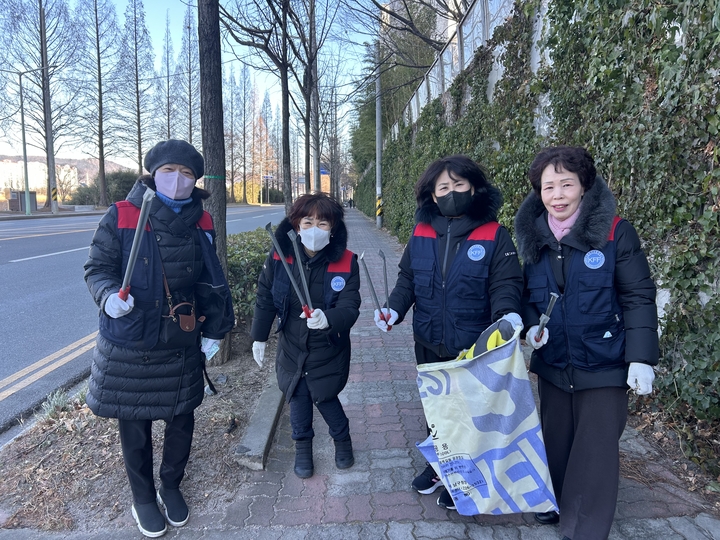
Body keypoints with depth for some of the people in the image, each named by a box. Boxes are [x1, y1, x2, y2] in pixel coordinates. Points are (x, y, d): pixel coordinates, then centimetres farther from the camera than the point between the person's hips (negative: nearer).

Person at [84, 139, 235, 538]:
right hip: (129, 346, -2)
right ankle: (142, 498, 37)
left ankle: (171, 486, 41)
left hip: (182, 346, 3)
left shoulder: (201, 223, 1)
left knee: (181, 419, 14)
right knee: (134, 426, 12)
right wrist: (108, 295, -25)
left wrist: (213, 330, 9)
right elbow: (97, 267, -4)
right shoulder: (121, 216, -10)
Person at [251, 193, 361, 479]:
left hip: (329, 350, -2)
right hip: (292, 347, 2)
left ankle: (342, 439, 41)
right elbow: (265, 299, -1)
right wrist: (259, 336, 4)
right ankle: (302, 445, 40)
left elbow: (350, 308, -24)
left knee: (325, 398, 9)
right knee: (298, 397, 14)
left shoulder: (346, 262, -19)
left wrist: (327, 318, -45)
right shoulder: (279, 258, -13)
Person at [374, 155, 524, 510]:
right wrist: (394, 309, -10)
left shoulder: (493, 235, -11)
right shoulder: (421, 233, 0)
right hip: (429, 343, 4)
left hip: (474, 346, -4)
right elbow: (407, 278, 6)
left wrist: (506, 314, -33)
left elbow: (505, 283, -13)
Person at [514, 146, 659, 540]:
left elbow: (638, 297, -10)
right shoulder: (534, 237, -1)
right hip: (553, 363, 4)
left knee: (595, 448, 4)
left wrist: (641, 358, -14)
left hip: (603, 364, -4)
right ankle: (556, 503, 42)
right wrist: (531, 325, -9)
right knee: (555, 439, 19)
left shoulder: (614, 232, -13)